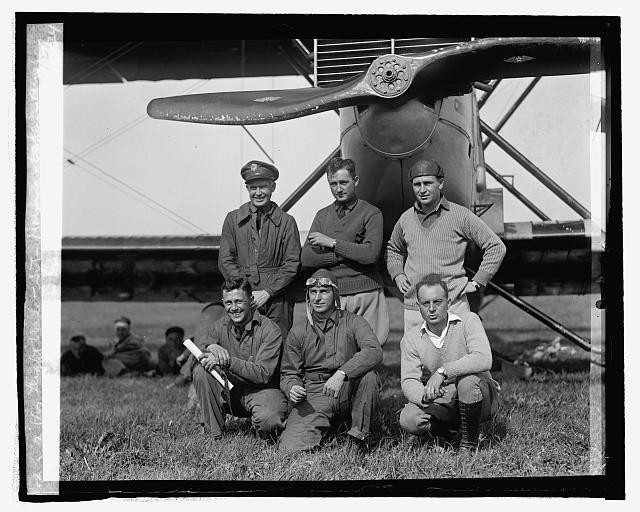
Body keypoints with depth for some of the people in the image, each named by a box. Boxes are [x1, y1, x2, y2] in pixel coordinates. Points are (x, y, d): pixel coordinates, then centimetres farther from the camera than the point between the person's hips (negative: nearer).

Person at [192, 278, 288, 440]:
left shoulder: (270, 330, -13)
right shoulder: (220, 326, 4)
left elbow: (263, 374, -20)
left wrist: (227, 361, -29)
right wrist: (211, 346, -29)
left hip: (262, 390, -5)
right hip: (231, 392, 5)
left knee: (267, 420, -36)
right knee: (201, 371, -18)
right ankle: (215, 434, -10)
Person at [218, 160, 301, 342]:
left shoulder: (286, 222, 6)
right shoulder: (233, 219, 10)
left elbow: (292, 264, 1)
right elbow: (225, 260, 6)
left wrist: (266, 292, -10)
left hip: (277, 301, -1)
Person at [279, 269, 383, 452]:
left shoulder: (353, 322, 2)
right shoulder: (298, 332, 10)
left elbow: (374, 351, -18)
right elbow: (289, 373, 13)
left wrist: (341, 374, -32)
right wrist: (292, 388, -12)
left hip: (348, 392, 0)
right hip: (314, 397, 0)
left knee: (368, 375, -32)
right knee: (292, 445, -23)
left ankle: (360, 433, -13)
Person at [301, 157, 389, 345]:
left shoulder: (371, 213, 2)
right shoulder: (322, 215, 15)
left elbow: (371, 254, -13)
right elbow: (306, 258, 4)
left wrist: (332, 243, -8)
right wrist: (348, 253, -6)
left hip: (366, 293, -3)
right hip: (332, 295, 3)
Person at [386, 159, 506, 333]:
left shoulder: (461, 216, -1)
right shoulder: (406, 219, 10)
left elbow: (496, 247, 4)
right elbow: (394, 250, 30)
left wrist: (476, 282, -1)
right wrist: (397, 274, 12)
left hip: (452, 305, -3)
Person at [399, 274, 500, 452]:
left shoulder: (468, 321, -11)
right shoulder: (411, 338, -2)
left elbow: (483, 360, -27)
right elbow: (408, 380, -10)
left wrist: (443, 372, -37)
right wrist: (425, 396, -33)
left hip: (482, 400, -3)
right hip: (444, 402, 3)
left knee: (467, 379, -36)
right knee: (408, 420, -25)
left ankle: (469, 442, -13)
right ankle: (446, 432, 8)